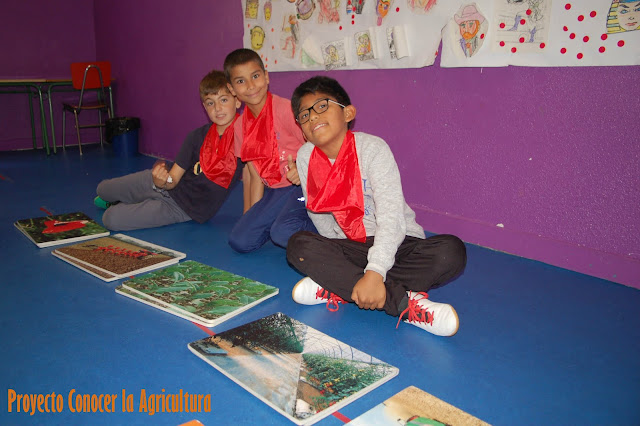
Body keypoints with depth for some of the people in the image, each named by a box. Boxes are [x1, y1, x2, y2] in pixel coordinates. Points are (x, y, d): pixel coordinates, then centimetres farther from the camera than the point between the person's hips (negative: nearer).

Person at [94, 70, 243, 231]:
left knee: (112, 219, -6)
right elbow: (173, 179, -11)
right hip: (168, 186, 3)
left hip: (184, 210, -3)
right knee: (102, 190, 14)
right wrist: (161, 181, -33)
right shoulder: (197, 136, -11)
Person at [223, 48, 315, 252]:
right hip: (273, 191, 6)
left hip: (301, 185, -6)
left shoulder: (286, 108, -12)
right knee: (239, 240, -7)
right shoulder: (241, 125, 7)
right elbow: (254, 175, 11)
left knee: (284, 233, -30)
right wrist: (250, 216, 10)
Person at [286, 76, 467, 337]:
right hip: (348, 248, 3)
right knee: (299, 245, -25)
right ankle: (407, 304, -30)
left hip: (396, 244, -3)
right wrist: (332, 259, -4)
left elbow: (391, 217, -27)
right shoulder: (305, 157, -4)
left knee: (451, 251, -29)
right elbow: (318, 213, 4)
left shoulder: (372, 148, -18)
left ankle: (336, 288, -28)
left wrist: (374, 273, -37)